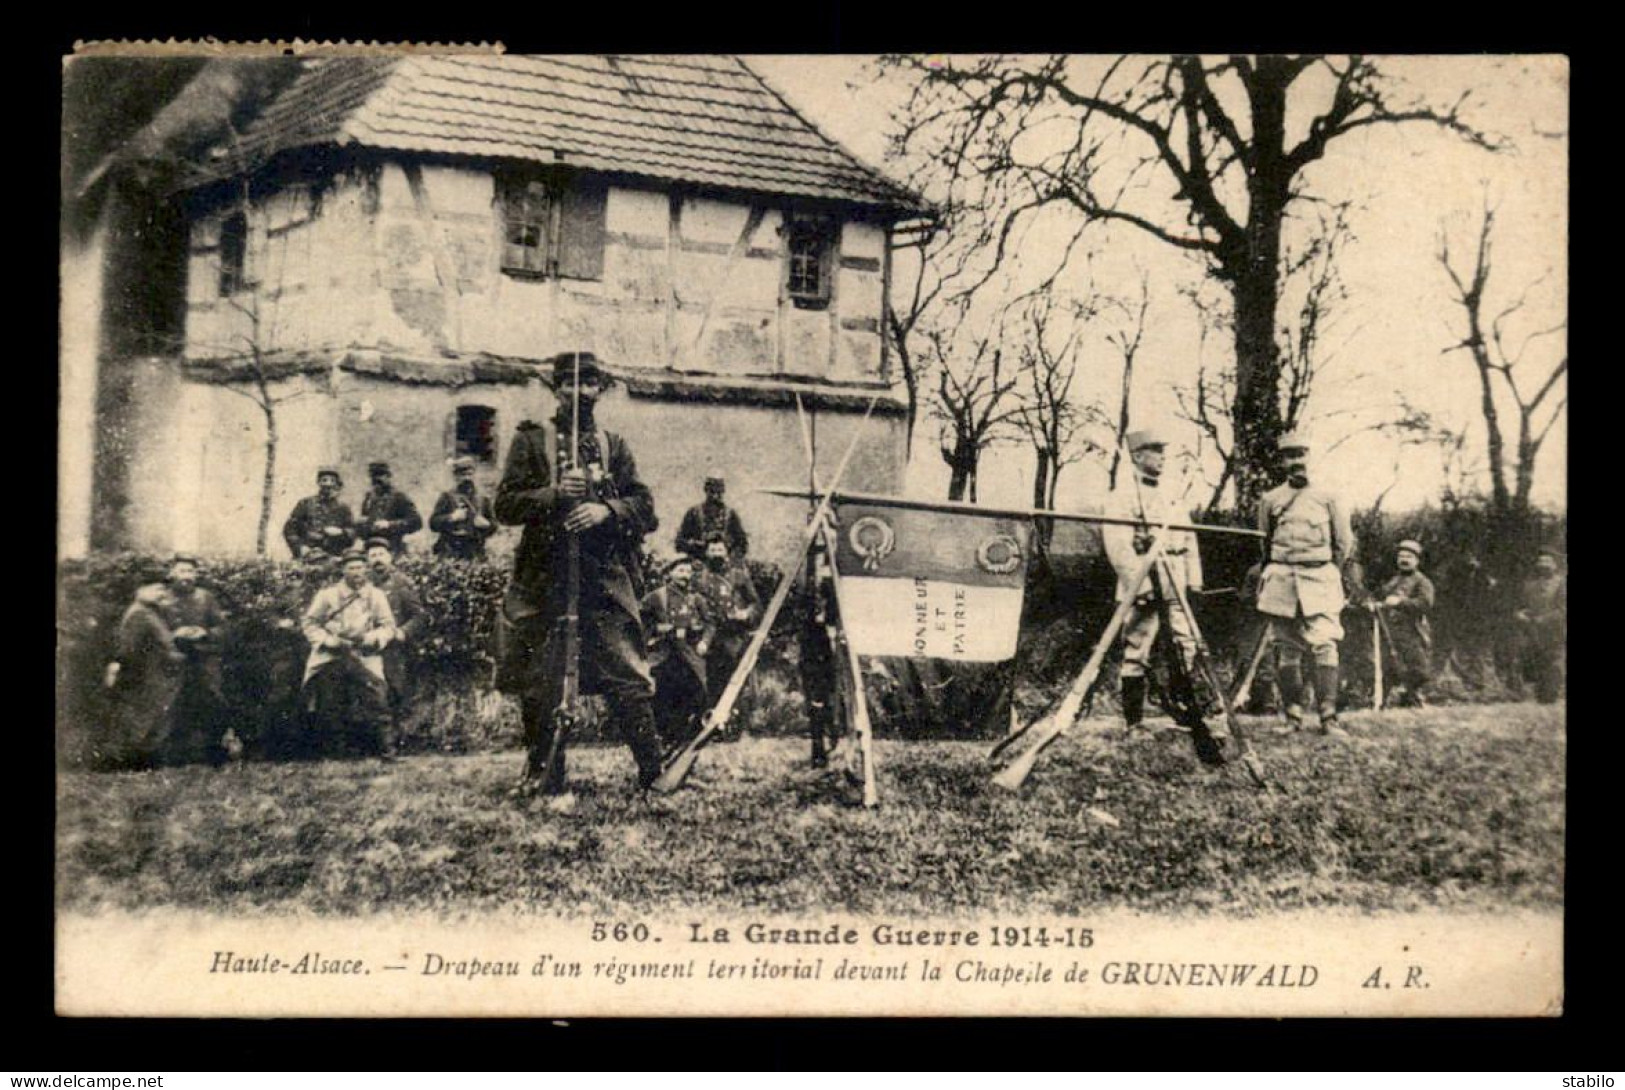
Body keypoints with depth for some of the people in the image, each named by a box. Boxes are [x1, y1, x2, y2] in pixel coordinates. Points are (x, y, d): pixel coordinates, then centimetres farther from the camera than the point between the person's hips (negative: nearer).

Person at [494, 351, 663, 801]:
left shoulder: (614, 446, 14)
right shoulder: (531, 440, 8)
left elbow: (646, 508, 7)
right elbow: (505, 506, 0)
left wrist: (606, 510, -13)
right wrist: (554, 494, -15)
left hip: (605, 579, 1)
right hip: (544, 580, 0)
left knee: (628, 679, -7)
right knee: (540, 687, 4)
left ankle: (655, 776, -1)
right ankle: (544, 777, 19)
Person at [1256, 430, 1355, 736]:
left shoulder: (1326, 498, 5)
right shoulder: (1270, 500, 8)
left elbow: (1345, 543, 13)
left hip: (1320, 578, -1)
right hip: (1282, 580, 1)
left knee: (1326, 645, -12)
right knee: (1289, 651, 3)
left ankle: (1329, 717, -13)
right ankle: (1293, 716, 8)